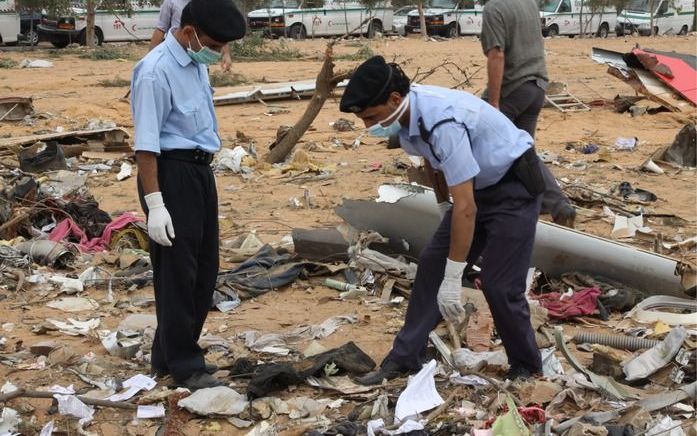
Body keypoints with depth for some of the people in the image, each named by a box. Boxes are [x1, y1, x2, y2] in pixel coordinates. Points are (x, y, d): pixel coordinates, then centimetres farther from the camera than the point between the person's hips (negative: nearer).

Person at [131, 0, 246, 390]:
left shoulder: (196, 63, 9)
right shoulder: (157, 71, -19)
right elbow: (146, 144, -20)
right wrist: (155, 203, -23)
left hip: (200, 171, 10)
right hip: (172, 174, -10)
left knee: (204, 269, 15)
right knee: (177, 272, 0)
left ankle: (170, 354, 28)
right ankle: (183, 364, 13)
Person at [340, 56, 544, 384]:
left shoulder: (442, 122, -35)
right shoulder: (408, 112, -9)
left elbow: (466, 207, -34)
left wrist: (453, 280, -30)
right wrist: (442, 207, 23)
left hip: (514, 188, -9)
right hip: (477, 186, 9)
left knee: (499, 285, -9)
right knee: (431, 264, 3)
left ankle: (527, 371, 13)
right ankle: (404, 360, 10)